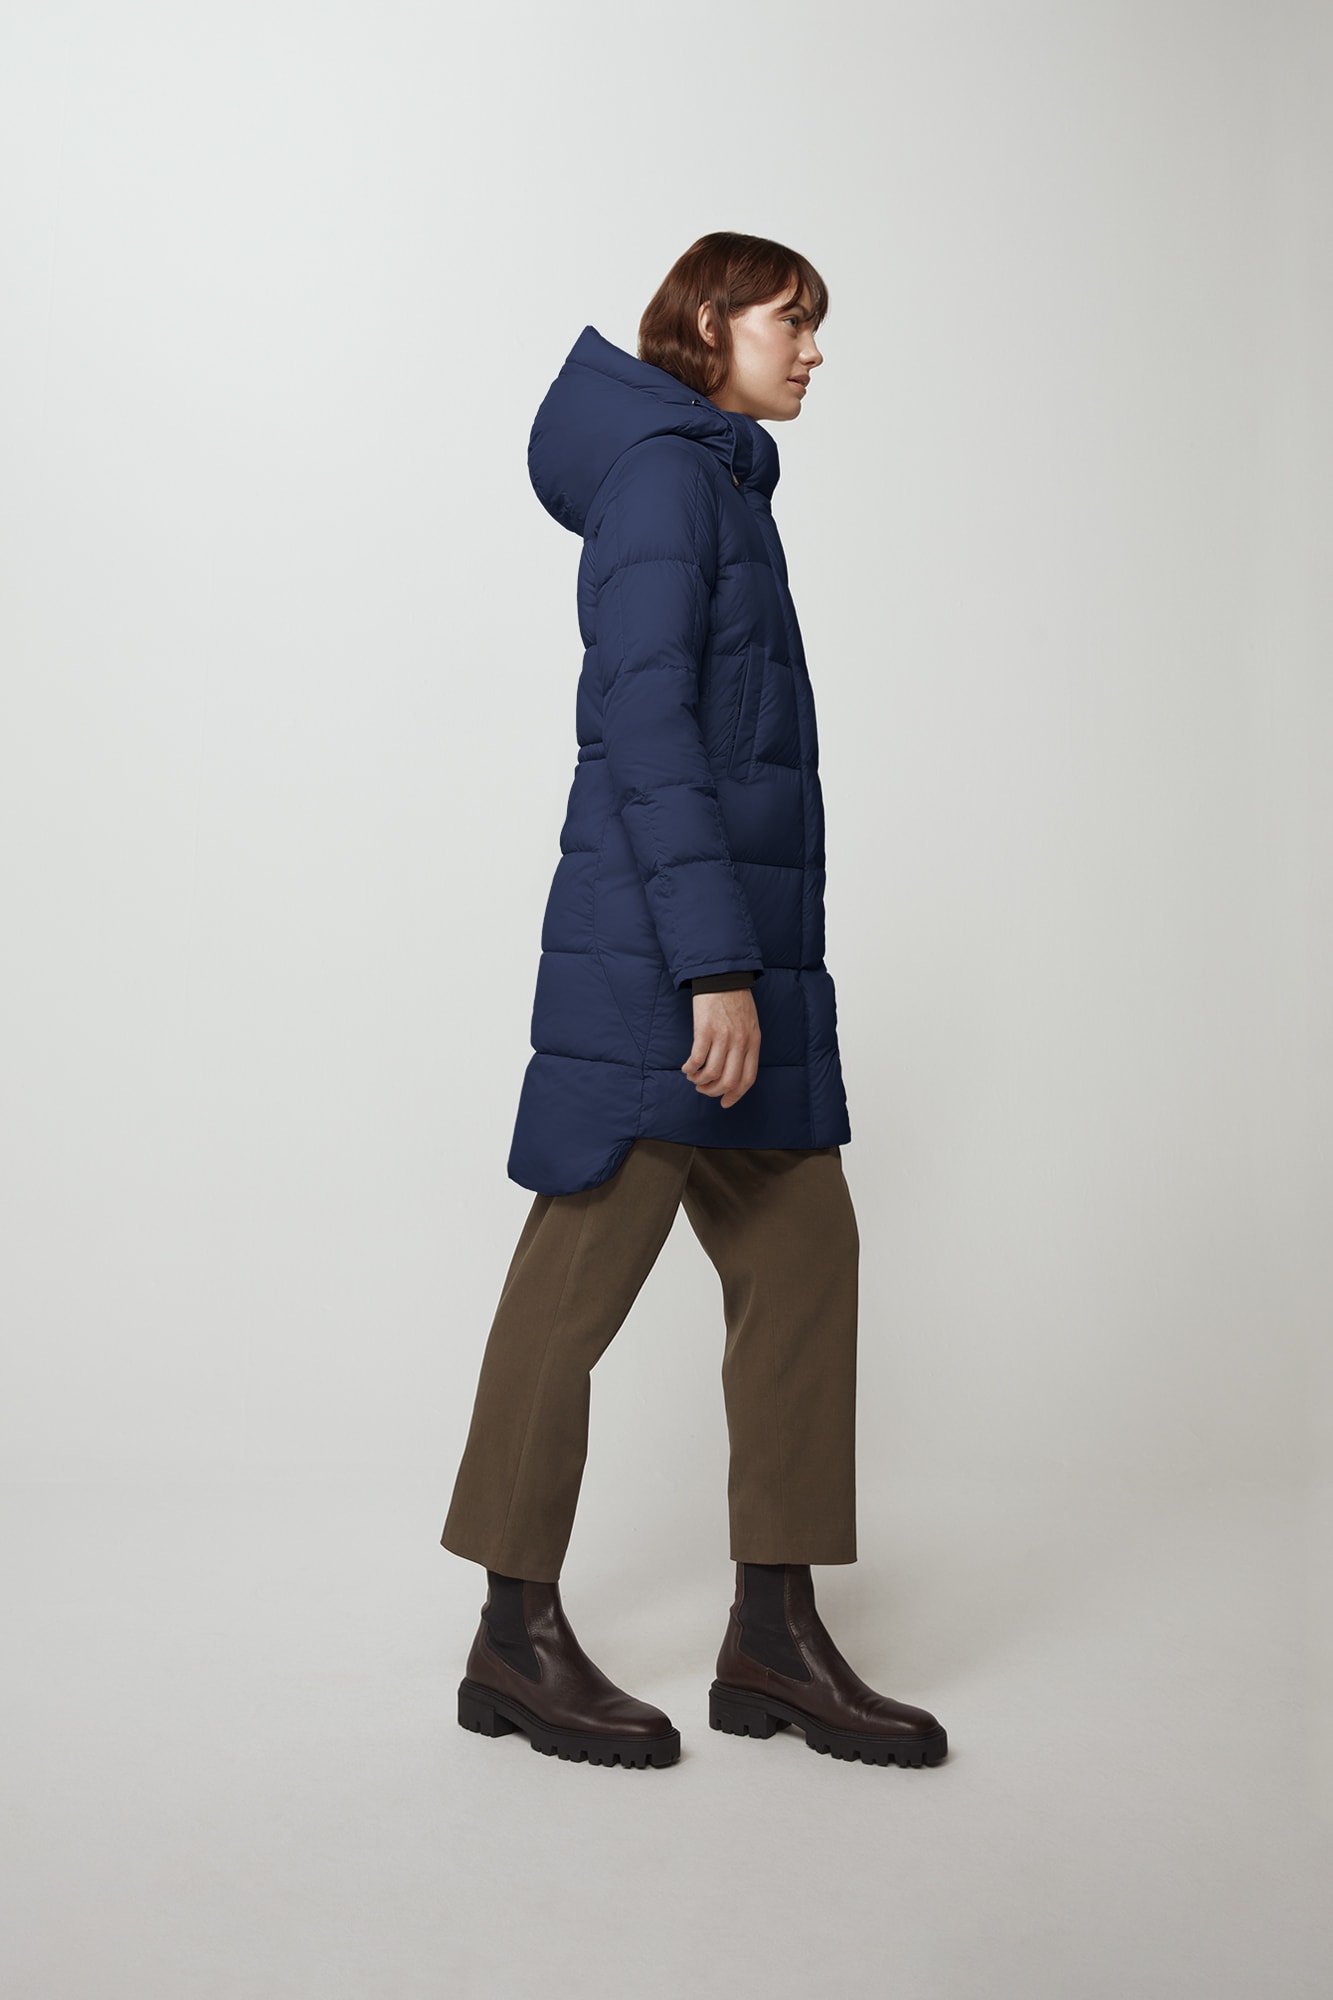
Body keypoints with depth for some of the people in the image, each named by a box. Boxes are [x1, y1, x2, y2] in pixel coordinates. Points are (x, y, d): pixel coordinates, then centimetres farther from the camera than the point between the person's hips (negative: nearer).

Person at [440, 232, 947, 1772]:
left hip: (734, 951, 10)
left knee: (803, 1249, 6)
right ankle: (517, 1640, 9)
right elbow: (645, 723, -17)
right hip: (660, 950, -10)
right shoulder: (666, 472, -7)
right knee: (585, 1270, -3)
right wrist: (714, 961, -22)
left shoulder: (720, 487, 23)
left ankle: (774, 1634, 12)